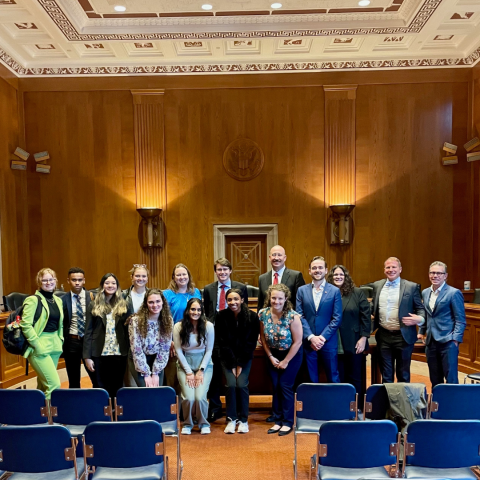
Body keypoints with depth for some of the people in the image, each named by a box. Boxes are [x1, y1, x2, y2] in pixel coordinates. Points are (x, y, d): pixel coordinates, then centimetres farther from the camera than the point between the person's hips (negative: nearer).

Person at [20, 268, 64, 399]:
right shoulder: (33, 300, -8)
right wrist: (37, 346, -17)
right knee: (54, 384, -12)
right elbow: (25, 325, -14)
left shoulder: (58, 300, 12)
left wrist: (60, 340, 11)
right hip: (40, 348, -7)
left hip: (55, 346, 7)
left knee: (43, 384, 14)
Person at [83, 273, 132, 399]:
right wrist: (87, 356, -4)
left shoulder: (124, 305, 4)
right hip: (100, 353, 0)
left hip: (119, 353, 1)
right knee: (102, 388, 8)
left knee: (117, 387, 7)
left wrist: (130, 352, -4)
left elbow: (129, 329, 4)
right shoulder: (94, 306, 3)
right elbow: (88, 332, 1)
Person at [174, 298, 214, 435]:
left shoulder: (208, 326, -10)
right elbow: (179, 351, -6)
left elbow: (209, 350, -4)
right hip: (185, 364, 0)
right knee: (188, 397, -17)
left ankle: (203, 423, 14)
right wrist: (189, 372, -8)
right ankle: (187, 424, 14)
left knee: (200, 397, -17)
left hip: (204, 364, 0)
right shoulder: (178, 327, -9)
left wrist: (201, 371, -8)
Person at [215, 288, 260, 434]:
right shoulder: (221, 316, -12)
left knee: (242, 384, -12)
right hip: (227, 357, 0)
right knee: (231, 384, -13)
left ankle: (243, 419, 7)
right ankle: (231, 419, 5)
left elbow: (251, 342, -8)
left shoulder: (252, 316, -13)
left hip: (245, 356, 0)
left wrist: (240, 363, -10)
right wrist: (232, 364, -11)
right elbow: (221, 342, -8)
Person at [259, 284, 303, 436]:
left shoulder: (292, 316, -24)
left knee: (285, 386, -3)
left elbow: (297, 342, -17)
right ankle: (278, 421, 21)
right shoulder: (263, 314, -13)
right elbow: (263, 337, 0)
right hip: (273, 355, 4)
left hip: (291, 355, -4)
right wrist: (270, 357, -2)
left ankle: (288, 422, 13)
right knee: (275, 387, 6)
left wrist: (285, 361, -11)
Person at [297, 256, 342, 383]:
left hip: (329, 342, -1)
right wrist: (311, 337, -11)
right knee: (311, 379, 10)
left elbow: (337, 318, -4)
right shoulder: (302, 290, 5)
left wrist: (323, 337, -12)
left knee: (333, 379, 9)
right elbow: (300, 316, -1)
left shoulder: (335, 291, 1)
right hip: (308, 342, 1)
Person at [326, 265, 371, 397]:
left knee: (355, 378, 10)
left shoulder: (357, 293, 0)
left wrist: (364, 337, -6)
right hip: (334, 345, 1)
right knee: (338, 379, 10)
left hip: (354, 344, -1)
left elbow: (366, 316, -1)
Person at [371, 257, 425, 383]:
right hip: (384, 336, 3)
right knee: (386, 375, 13)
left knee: (403, 375, 10)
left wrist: (419, 318, -19)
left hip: (403, 336, -3)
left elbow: (420, 308, 1)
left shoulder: (411, 287, -3)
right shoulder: (377, 286, 7)